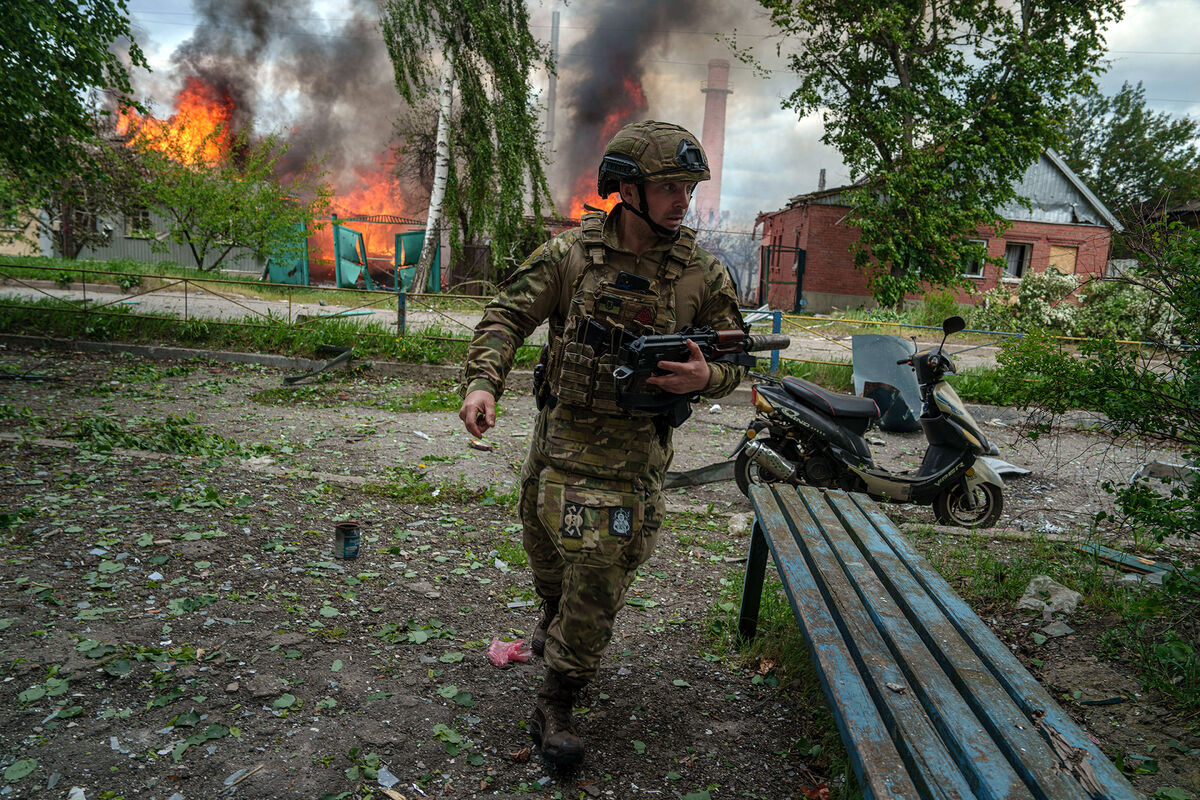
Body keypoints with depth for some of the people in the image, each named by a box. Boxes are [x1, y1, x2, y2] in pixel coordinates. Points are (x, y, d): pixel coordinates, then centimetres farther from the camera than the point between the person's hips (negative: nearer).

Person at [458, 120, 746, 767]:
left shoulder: (703, 275, -6)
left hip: (633, 456, -2)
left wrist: (705, 378, -20)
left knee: (598, 577, -2)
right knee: (544, 549, 23)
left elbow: (734, 360, 3)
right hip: (560, 436, 2)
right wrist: (482, 382, -20)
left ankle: (555, 707, 17)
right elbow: (507, 316, -4)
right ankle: (553, 618, 58)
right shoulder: (571, 255, -6)